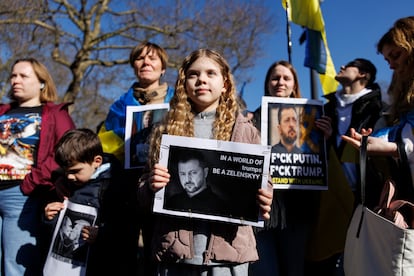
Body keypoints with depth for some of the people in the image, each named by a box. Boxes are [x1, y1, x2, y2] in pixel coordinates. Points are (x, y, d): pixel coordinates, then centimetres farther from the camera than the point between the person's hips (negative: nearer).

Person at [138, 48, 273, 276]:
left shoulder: (245, 131, 8)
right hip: (175, 250, 1)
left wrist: (263, 203, -12)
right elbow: (144, 195, 11)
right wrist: (151, 187, -11)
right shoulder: (166, 131, 9)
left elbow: (260, 185, 10)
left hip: (227, 250, 0)